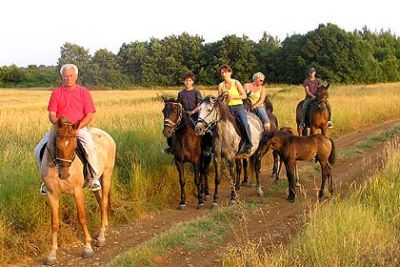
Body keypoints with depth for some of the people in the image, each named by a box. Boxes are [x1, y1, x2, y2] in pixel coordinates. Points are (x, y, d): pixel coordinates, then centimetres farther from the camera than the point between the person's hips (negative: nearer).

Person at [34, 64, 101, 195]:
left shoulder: (84, 92, 2)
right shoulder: (56, 93, 7)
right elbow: (51, 115, 2)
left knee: (89, 147, -34)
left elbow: (89, 115, -3)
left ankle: (94, 177, -16)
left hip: (79, 128, -2)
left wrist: (76, 127, -17)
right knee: (39, 150, -15)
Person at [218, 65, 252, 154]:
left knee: (245, 124, -27)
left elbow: (244, 96, -1)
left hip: (238, 107, -4)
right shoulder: (221, 85, 11)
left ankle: (248, 145, -20)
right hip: (227, 108, 4)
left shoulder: (236, 83, 2)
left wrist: (233, 97, -13)